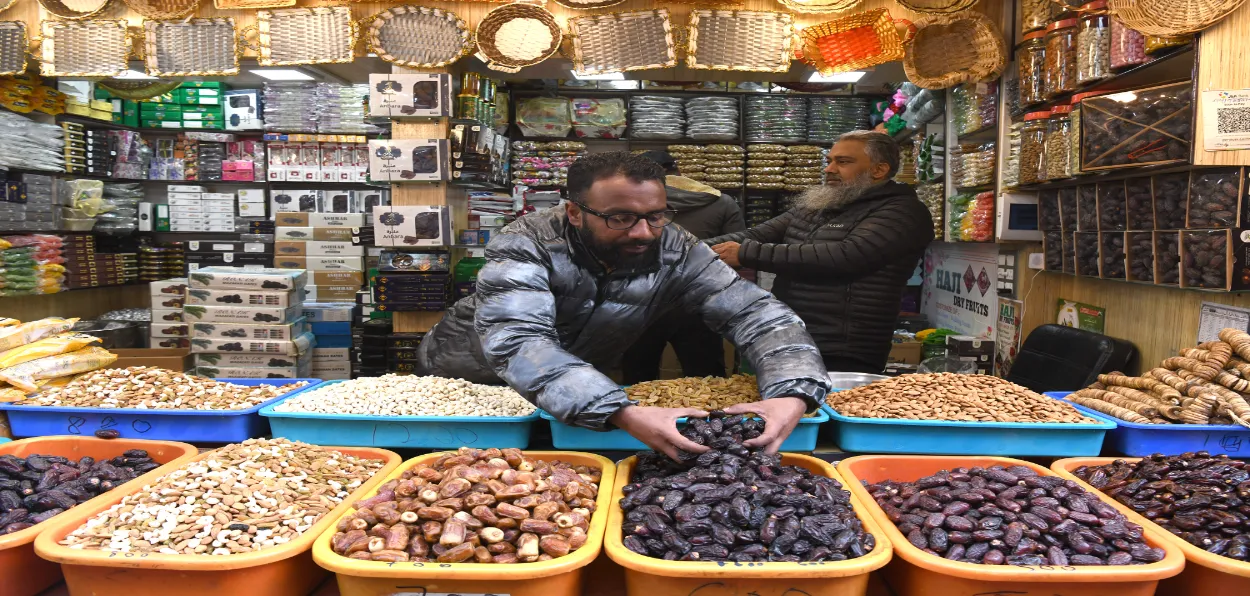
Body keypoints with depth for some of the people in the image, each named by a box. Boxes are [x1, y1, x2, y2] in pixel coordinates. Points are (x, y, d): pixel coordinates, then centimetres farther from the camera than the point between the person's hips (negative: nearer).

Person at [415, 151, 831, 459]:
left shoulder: (676, 253, -17)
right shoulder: (524, 247, -29)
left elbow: (755, 311, -19)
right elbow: (518, 344, -43)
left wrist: (792, 394, -41)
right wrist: (622, 414, -57)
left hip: (589, 395, 3)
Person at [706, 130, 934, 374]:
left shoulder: (902, 212, -9)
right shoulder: (814, 204, 14)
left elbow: (842, 257, -22)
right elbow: (756, 235, 9)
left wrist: (746, 254, -20)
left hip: (841, 359, -7)